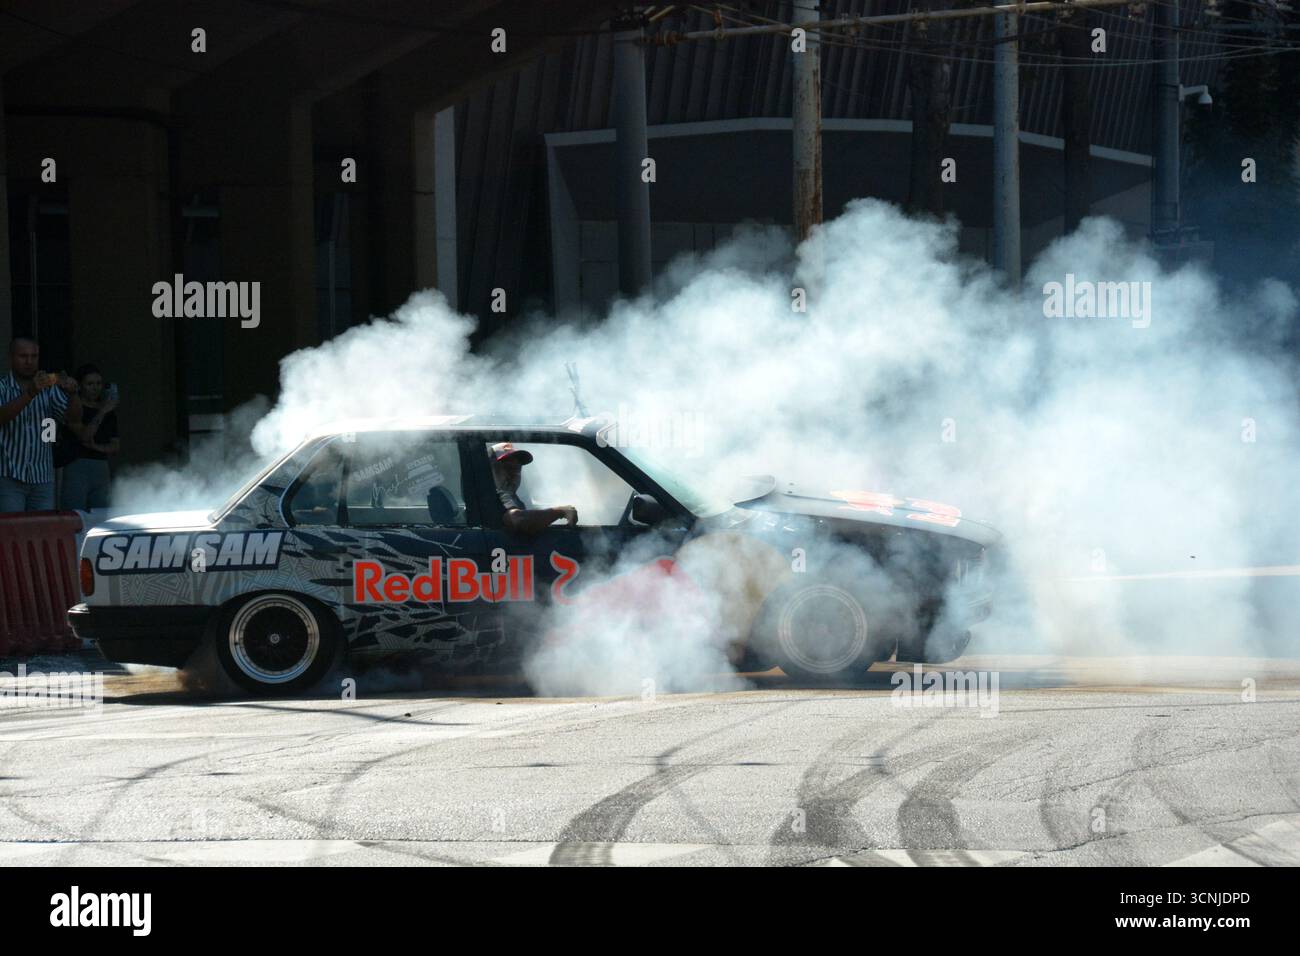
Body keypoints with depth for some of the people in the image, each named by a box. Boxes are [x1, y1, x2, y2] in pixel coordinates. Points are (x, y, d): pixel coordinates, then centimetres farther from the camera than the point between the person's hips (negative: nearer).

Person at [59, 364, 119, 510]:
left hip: (101, 469, 6)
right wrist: (102, 412, -13)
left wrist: (97, 447, -5)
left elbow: (115, 447, 14)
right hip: (77, 466, -6)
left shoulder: (109, 414, 17)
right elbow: (84, 435, -12)